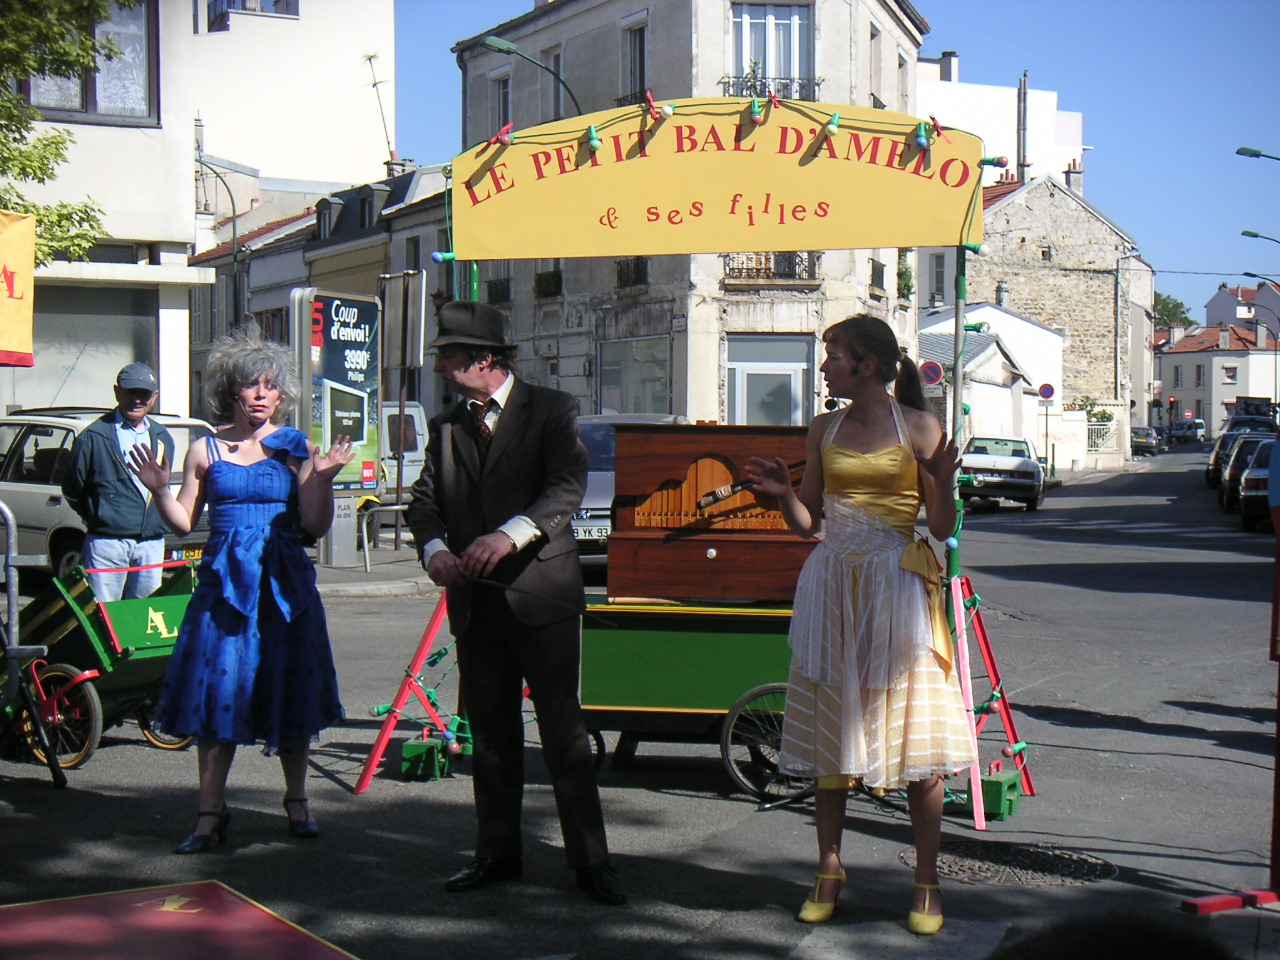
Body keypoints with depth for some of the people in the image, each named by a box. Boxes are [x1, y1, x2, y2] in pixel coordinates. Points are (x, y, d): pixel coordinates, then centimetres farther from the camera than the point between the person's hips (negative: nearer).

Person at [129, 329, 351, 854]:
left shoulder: (296, 449, 4)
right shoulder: (206, 451, 7)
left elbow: (315, 526, 0)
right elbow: (183, 523, 8)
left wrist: (322, 479, -13)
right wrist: (160, 490, -8)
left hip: (283, 583, 0)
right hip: (223, 581, 1)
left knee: (290, 691, 5)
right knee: (216, 693, -1)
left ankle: (297, 800, 21)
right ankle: (211, 811, 7)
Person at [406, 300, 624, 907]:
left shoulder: (551, 411, -2)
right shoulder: (445, 426, 14)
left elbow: (567, 488, -16)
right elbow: (425, 500, 8)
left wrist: (510, 535, -31)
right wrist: (435, 550, -15)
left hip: (542, 595, -5)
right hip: (476, 603, 5)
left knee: (564, 732, -2)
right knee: (490, 734, 12)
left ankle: (590, 861, 6)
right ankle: (498, 854, 25)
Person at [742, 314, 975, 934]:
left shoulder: (918, 428, -2)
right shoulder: (824, 431, 10)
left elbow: (942, 529, -1)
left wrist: (943, 486, -20)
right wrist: (783, 492, -4)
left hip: (896, 586, -4)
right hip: (833, 586, 4)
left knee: (913, 733, -2)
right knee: (831, 726, 7)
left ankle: (927, 885, 8)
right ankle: (828, 871, 19)